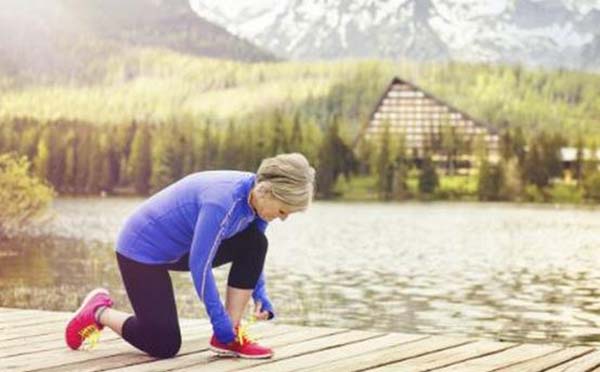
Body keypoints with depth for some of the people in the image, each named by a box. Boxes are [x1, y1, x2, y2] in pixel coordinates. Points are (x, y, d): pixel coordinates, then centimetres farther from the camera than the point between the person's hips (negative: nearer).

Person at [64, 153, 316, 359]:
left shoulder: (255, 196, -9)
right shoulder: (223, 201, -35)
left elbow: (252, 252, 8)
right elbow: (199, 263, -30)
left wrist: (260, 294, -3)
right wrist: (219, 320, -23)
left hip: (181, 247, 8)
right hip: (143, 248, -8)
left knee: (255, 243, -11)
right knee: (165, 346, -7)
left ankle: (230, 337, -5)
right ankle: (99, 312, 16)